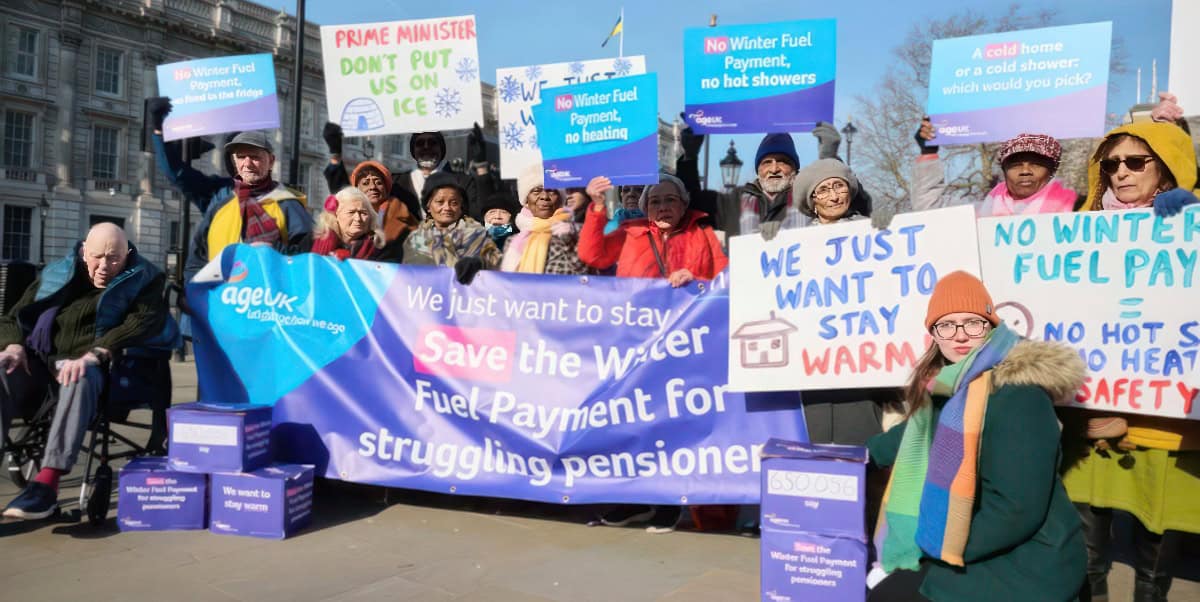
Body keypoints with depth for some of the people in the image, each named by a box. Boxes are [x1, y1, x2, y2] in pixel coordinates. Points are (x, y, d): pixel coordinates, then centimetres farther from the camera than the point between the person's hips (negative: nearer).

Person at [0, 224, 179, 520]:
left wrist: (93, 355, -26)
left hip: (93, 367, -4)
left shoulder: (142, 281, 8)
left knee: (79, 380, -38)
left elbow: (142, 321, -11)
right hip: (40, 362, 4)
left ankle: (47, 482, -45)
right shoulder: (56, 275, 19)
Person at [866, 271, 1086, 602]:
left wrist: (933, 553, -20)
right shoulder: (949, 385, 5)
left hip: (1022, 566, -8)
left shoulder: (1017, 396, -22)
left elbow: (1017, 509, -26)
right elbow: (921, 432, 26)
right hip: (984, 553, 8)